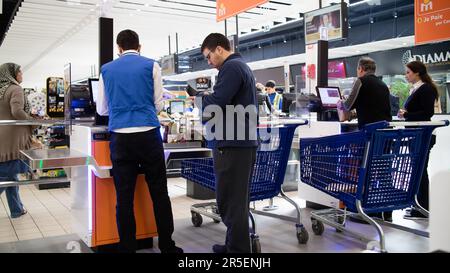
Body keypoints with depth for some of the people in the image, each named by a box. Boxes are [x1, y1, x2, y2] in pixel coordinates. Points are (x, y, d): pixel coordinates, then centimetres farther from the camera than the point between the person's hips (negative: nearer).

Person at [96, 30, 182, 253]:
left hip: (120, 137, 2)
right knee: (159, 193, 7)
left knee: (124, 197, 6)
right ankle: (166, 246, 13)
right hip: (148, 135, -1)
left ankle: (127, 248, 12)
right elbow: (158, 104, 8)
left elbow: (101, 109, 17)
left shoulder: (107, 69, 12)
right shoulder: (151, 65, 6)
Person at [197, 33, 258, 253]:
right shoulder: (242, 66, 21)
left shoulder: (231, 67, -11)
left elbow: (216, 103, -20)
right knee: (237, 200, 15)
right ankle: (236, 245, 25)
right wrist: (207, 99, 14)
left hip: (232, 145, -10)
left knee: (229, 201, -5)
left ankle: (238, 250, 2)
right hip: (243, 142, 10)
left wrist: (199, 99, -1)